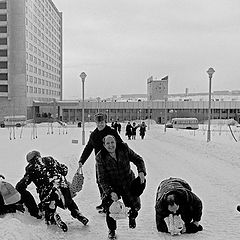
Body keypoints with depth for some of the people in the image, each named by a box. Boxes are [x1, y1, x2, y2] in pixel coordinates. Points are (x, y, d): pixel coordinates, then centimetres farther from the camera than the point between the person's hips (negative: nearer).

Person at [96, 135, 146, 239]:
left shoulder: (124, 149, -13)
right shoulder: (101, 157, -16)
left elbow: (138, 159, -3)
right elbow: (102, 179, -15)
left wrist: (141, 171, -23)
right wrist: (110, 192, -28)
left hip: (128, 183, 1)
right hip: (112, 186, -1)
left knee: (135, 206, -3)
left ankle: (132, 216, 37)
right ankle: (112, 230, 20)